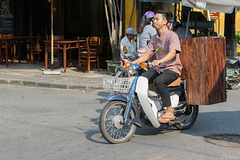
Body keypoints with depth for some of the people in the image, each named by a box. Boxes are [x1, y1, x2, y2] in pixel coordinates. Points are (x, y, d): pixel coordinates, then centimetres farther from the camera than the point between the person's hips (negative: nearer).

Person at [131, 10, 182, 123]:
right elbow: (146, 55, 14)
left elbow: (172, 53, -26)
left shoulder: (172, 35, -9)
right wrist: (132, 63, -1)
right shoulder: (154, 38, 15)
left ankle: (169, 111, -28)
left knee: (159, 81, -36)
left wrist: (160, 61, -45)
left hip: (172, 68, -7)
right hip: (159, 69, 8)